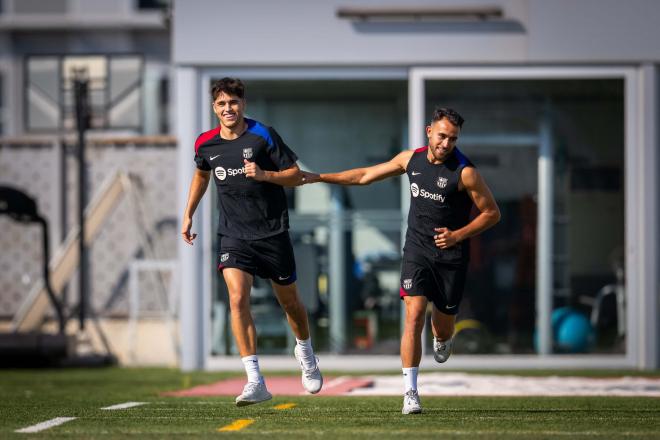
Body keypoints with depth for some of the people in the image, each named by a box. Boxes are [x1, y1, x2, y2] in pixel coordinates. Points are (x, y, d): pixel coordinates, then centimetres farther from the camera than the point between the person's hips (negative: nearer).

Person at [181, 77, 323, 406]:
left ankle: (305, 353, 45)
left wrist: (264, 174, -23)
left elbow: (296, 175, -6)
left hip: (272, 231, -2)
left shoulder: (263, 136, -10)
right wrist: (188, 215, 22)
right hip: (233, 234, 2)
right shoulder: (206, 144, 1)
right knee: (237, 298, -19)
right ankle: (256, 382, -21)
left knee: (289, 301, 12)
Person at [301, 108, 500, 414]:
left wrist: (458, 235, -13)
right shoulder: (411, 159, 2)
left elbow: (491, 213, -2)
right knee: (414, 315, -16)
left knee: (443, 327, 7)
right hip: (416, 250, 2)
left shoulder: (465, 172, -11)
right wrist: (320, 178, 14)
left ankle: (441, 340, 49)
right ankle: (410, 394, -16)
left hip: (451, 255, -2)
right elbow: (365, 176, 14)